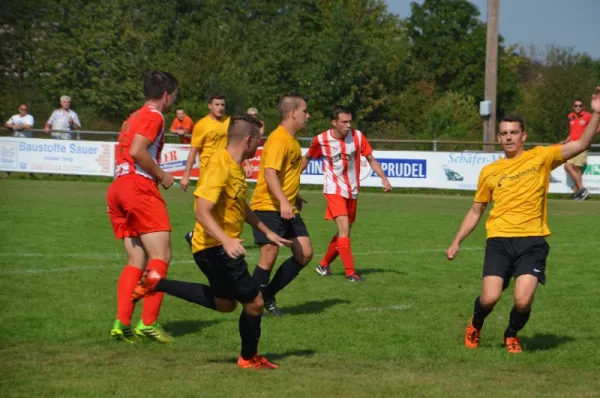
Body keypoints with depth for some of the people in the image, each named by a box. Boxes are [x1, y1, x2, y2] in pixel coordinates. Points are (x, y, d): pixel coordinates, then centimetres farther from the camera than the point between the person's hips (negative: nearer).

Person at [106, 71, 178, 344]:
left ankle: (122, 324, -3)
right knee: (160, 255, -9)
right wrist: (162, 176, -7)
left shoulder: (134, 117, 26)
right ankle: (148, 322, -16)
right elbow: (137, 151, -16)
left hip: (117, 187, 9)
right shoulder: (153, 116, -2)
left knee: (137, 261, 8)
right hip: (139, 186, -9)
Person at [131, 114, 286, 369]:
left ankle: (156, 284, 23)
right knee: (254, 301, -2)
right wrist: (226, 240, -41)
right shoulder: (220, 166, -21)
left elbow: (242, 207, 26)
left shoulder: (236, 166, 10)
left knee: (225, 303, 23)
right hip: (215, 249, -10)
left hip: (221, 248, 10)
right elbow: (202, 212, -29)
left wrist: (267, 232, 27)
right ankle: (249, 358, 19)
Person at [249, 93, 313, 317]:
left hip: (288, 208, 9)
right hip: (268, 206, -9)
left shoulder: (291, 140, 14)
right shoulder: (278, 139, -16)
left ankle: (267, 296, 14)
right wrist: (283, 202, -36)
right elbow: (270, 173, -27)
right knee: (269, 256, -10)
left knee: (305, 254, 3)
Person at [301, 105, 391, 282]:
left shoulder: (357, 136, -6)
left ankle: (324, 265, 30)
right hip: (334, 191, -4)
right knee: (344, 229, -18)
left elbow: (371, 159, 3)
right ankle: (350, 272, -17)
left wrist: (384, 179, -9)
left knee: (344, 232, 11)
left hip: (352, 192, 4)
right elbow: (306, 158, 7)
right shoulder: (321, 140, -11)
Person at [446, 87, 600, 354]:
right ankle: (475, 327, 22)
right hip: (499, 241, 1)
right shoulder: (489, 172, 12)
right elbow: (476, 211, 22)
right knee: (490, 297, -14)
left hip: (532, 242, -1)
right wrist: (457, 242, 18)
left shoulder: (540, 158, 5)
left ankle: (512, 335, 19)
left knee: (523, 300, -16)